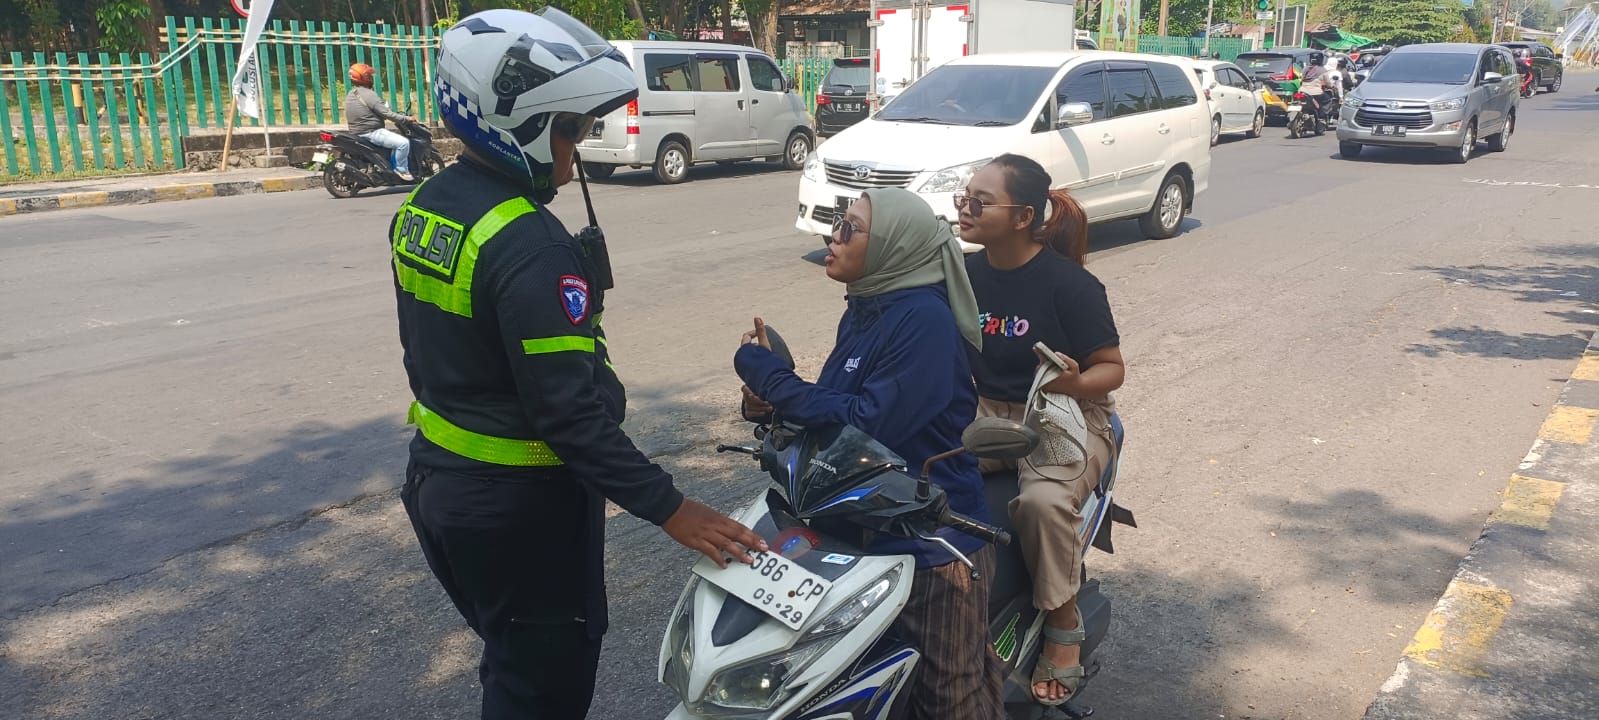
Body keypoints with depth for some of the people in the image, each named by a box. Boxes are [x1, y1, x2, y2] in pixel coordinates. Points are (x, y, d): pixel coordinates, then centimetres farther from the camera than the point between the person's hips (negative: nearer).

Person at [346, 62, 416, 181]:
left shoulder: (350, 95, 13)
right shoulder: (368, 95, -17)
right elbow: (387, 114, -20)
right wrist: (406, 118, -12)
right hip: (371, 133, -11)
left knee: (398, 137, 27)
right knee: (403, 143, -18)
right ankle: (402, 170, -9)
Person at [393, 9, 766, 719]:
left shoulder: (422, 205, 2)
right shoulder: (530, 246, -27)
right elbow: (571, 410, -29)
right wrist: (668, 507, -25)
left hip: (439, 477, 9)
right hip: (518, 506, -9)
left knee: (510, 657, 27)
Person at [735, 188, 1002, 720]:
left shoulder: (924, 320, -21)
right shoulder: (864, 308, 7)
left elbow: (871, 424, -27)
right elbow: (837, 403, 13)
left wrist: (768, 374, -22)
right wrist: (771, 399, -7)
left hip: (930, 537, -8)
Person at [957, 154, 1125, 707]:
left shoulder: (1069, 283, -14)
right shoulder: (967, 273, 3)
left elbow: (1111, 369, -10)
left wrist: (1075, 383, -31)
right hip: (987, 412, 5)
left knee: (1044, 500, -35)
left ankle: (1063, 625, -10)